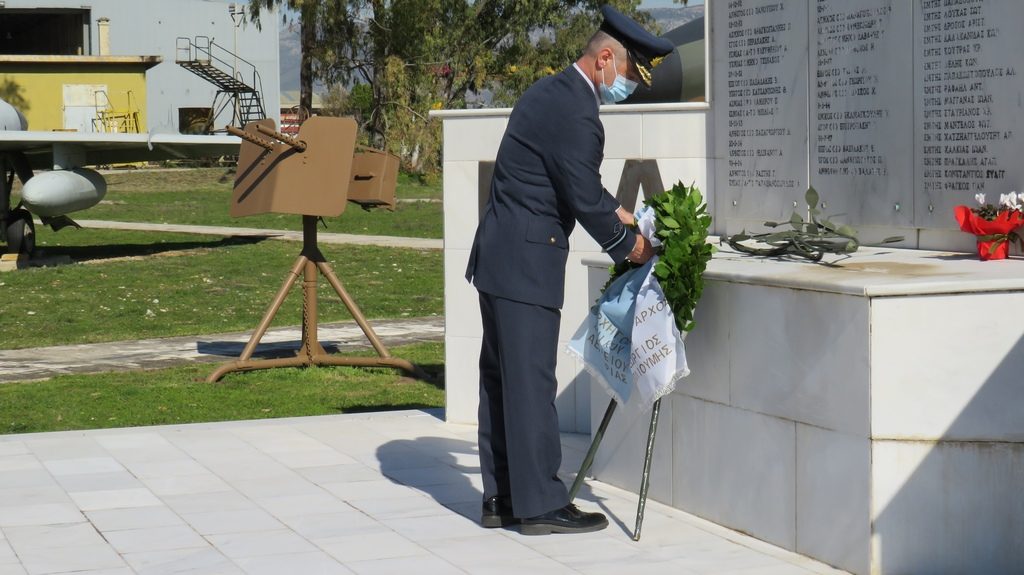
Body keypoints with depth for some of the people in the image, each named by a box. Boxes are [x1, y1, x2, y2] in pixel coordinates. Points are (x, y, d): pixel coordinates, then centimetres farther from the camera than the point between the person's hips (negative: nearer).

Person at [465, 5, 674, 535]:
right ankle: (540, 505, 0)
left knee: (501, 379, 12)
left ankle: (501, 497, 19)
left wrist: (614, 211, 19)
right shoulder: (573, 112, -18)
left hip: (500, 254, 11)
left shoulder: (553, 92, 15)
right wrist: (627, 244, -3)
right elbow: (583, 199, -16)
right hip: (525, 261, -11)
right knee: (531, 381, -5)